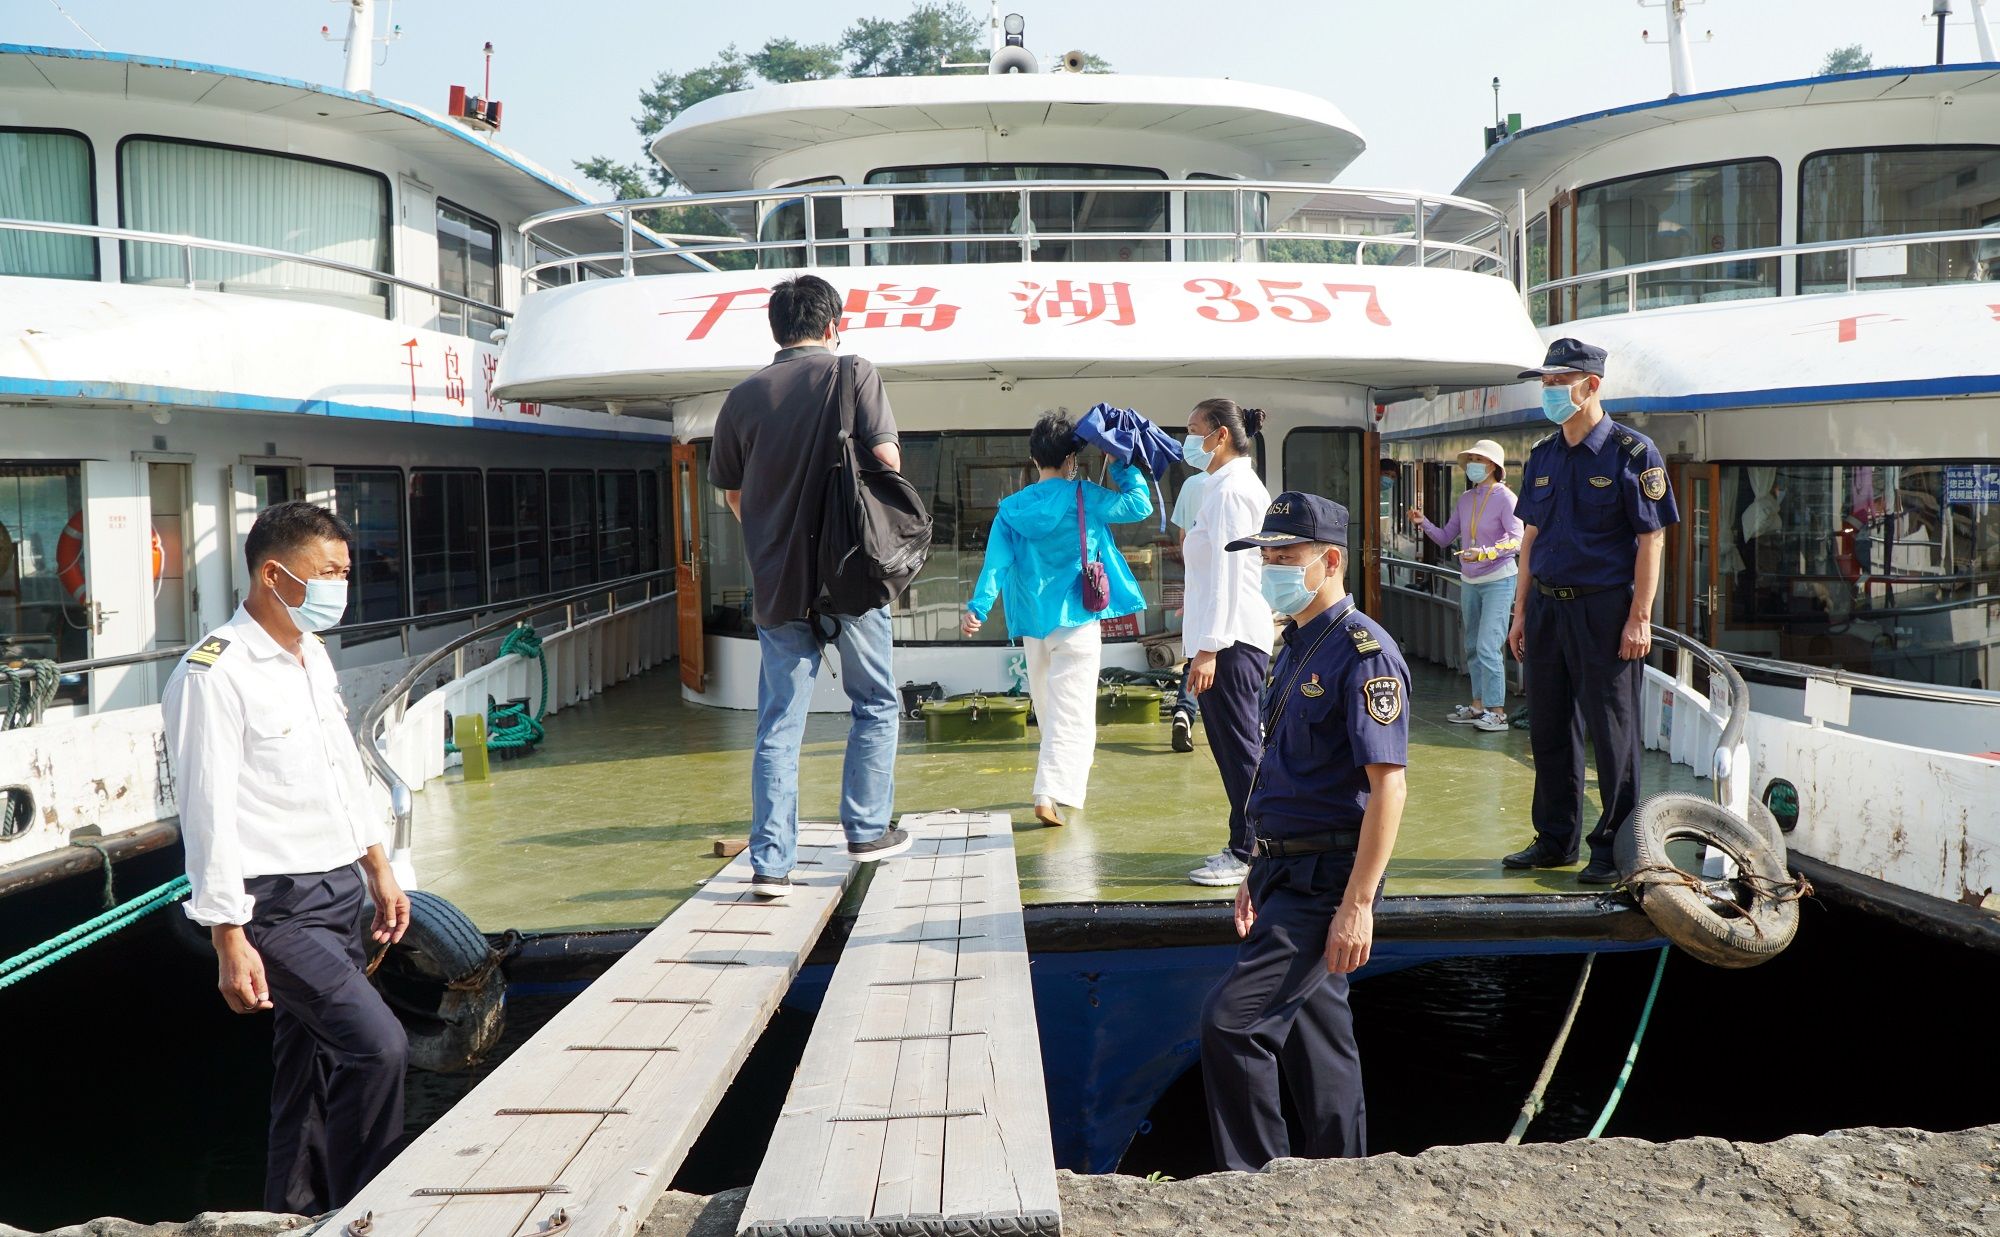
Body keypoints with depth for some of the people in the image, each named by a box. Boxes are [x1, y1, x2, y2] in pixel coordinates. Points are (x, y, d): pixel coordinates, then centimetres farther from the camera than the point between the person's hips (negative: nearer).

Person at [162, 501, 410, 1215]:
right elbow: (208, 817, -17)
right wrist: (230, 942, -18)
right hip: (277, 907, -8)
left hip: (338, 890, 8)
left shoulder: (312, 654, 11)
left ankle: (296, 1216, 30)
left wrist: (379, 871, 20)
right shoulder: (214, 675, -16)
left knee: (314, 1068, 15)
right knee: (378, 1047, -15)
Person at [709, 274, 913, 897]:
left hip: (775, 583, 3)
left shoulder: (743, 395, 5)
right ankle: (867, 831, 22)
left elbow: (732, 494, 12)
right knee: (875, 703, 16)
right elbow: (886, 459, -11)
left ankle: (770, 862, 6)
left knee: (778, 723, 7)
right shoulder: (853, 374, -3)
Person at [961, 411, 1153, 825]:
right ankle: (1051, 794, -20)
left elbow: (997, 561, -6)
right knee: (1072, 713, -7)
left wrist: (978, 607, -10)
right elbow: (1139, 505, -2)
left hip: (1032, 624, 5)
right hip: (1076, 620, -4)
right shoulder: (1083, 497, -6)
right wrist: (1123, 466, 11)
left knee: (1049, 709, 20)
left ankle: (1057, 783, 35)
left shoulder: (1012, 507, 4)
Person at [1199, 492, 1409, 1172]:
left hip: (1325, 882, -9)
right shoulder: (1296, 647, 14)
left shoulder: (1364, 652, -15)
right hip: (1285, 873, 9)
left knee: (1230, 1021, -13)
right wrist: (1257, 875, 20)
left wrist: (1358, 904, -23)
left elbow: (1388, 785, -20)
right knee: (1313, 1033, 15)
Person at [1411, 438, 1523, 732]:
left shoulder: (1504, 498, -12)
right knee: (1473, 648, 12)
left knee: (1487, 647, -13)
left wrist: (1485, 553, -32)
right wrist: (1423, 523, -5)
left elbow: (1518, 540, -19)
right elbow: (1446, 537, 12)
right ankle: (1478, 706, 21)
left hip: (1498, 580, -7)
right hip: (1469, 581, 7)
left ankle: (1497, 712, -8)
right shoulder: (1465, 499, 8)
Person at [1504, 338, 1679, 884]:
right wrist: (1520, 610, 12)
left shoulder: (1632, 453, -6)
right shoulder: (1543, 456, 12)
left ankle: (1614, 847, 12)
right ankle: (1555, 840, 23)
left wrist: (1640, 618, -15)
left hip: (1605, 610, -6)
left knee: (1612, 733, 1)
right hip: (1546, 607, 6)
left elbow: (1651, 539, -9)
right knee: (1549, 729, 11)